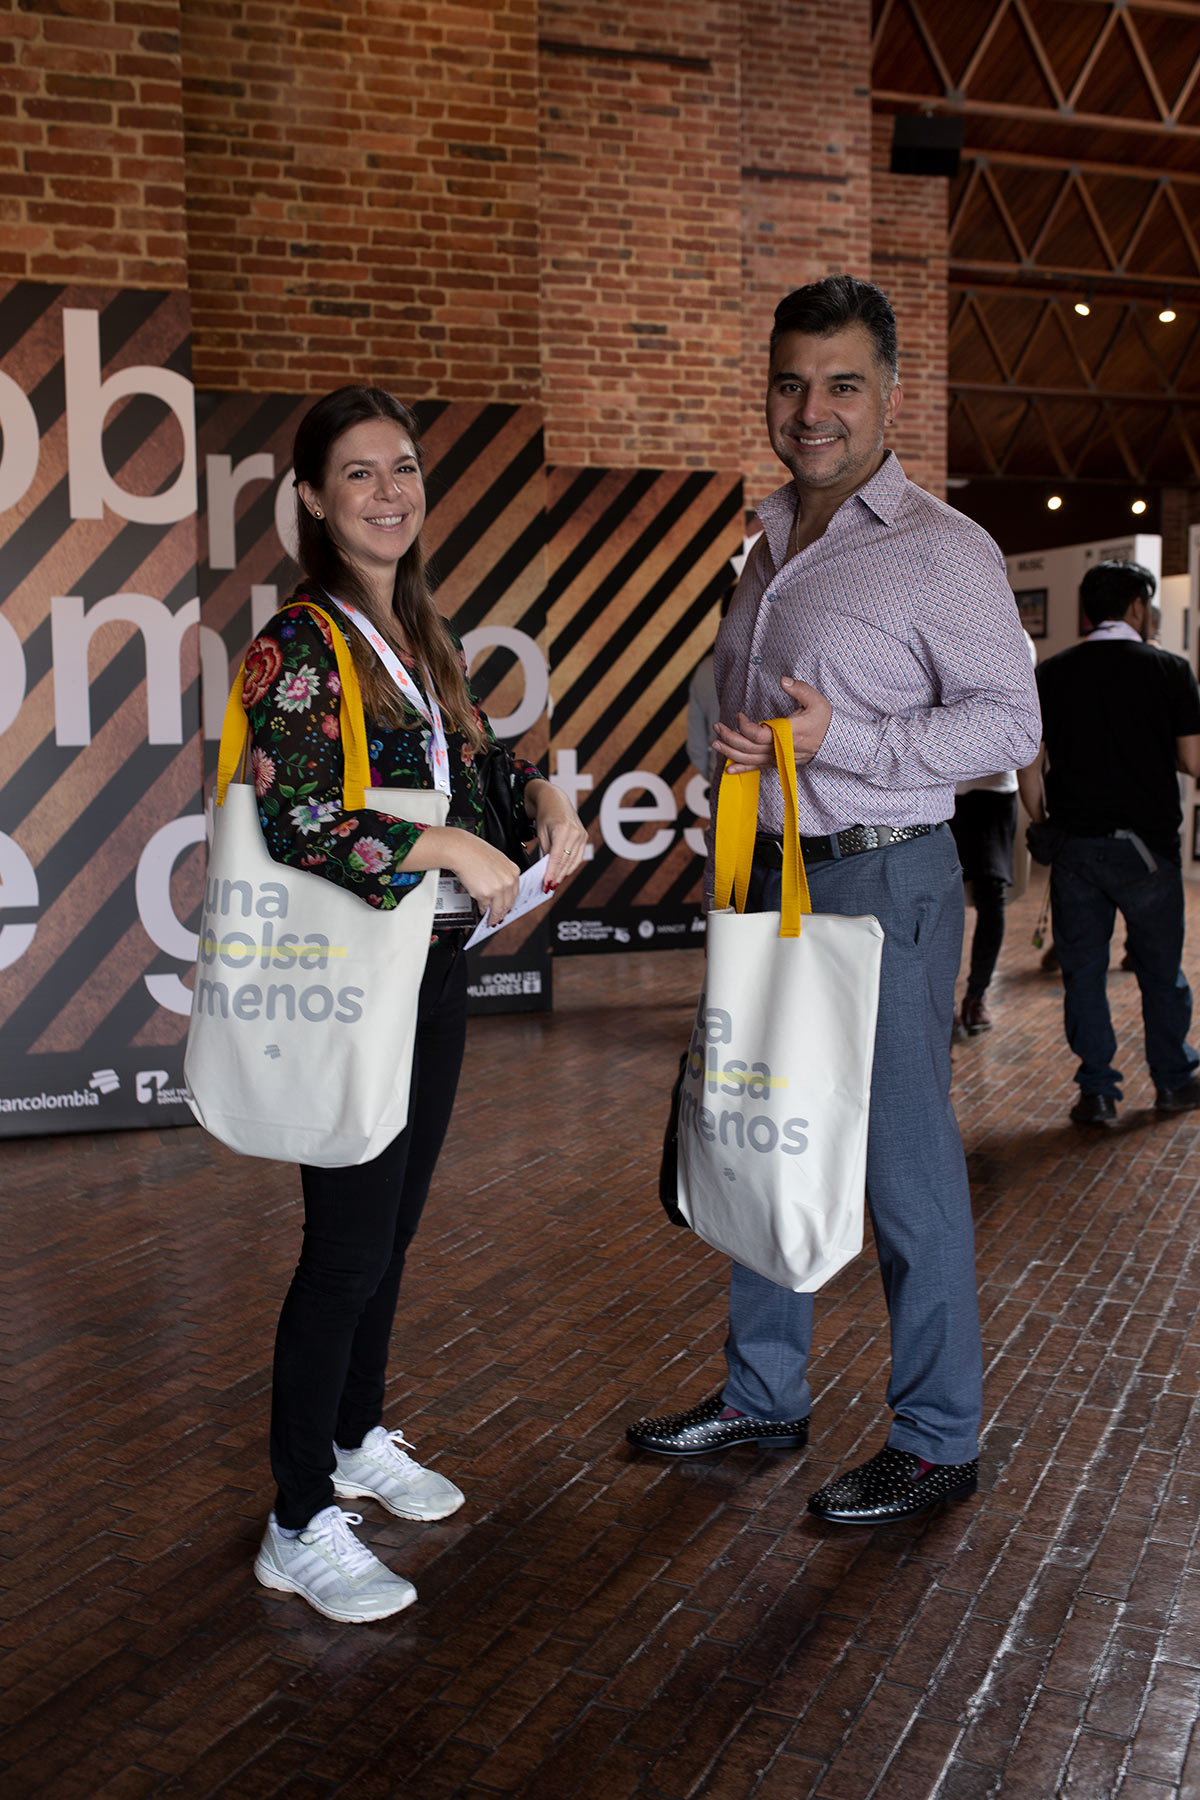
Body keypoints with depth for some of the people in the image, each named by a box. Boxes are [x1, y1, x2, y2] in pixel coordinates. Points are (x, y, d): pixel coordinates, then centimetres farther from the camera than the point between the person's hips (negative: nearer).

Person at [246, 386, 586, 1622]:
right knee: (348, 1247, -2)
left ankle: (358, 1440, 38)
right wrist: (447, 847, -25)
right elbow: (285, 814, -23)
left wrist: (544, 796, 3)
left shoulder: (421, 635, 11)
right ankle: (299, 1529, 13)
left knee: (392, 1228, 18)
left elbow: (470, 757, 22)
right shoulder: (299, 643, -14)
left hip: (433, 969, 8)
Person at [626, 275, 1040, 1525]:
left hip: (882, 883, -8)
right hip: (771, 877, 8)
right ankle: (762, 1396, 32)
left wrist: (838, 740, -20)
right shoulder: (771, 543, 15)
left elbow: (1009, 722, -12)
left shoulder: (940, 550, -9)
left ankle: (936, 1438, 17)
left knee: (904, 1166, 0)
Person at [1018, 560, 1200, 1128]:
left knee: (1082, 969, 8)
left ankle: (1097, 1092, 9)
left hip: (1074, 843, 1)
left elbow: (1031, 767, 1)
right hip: (1146, 844, -1)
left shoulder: (1050, 674, 2)